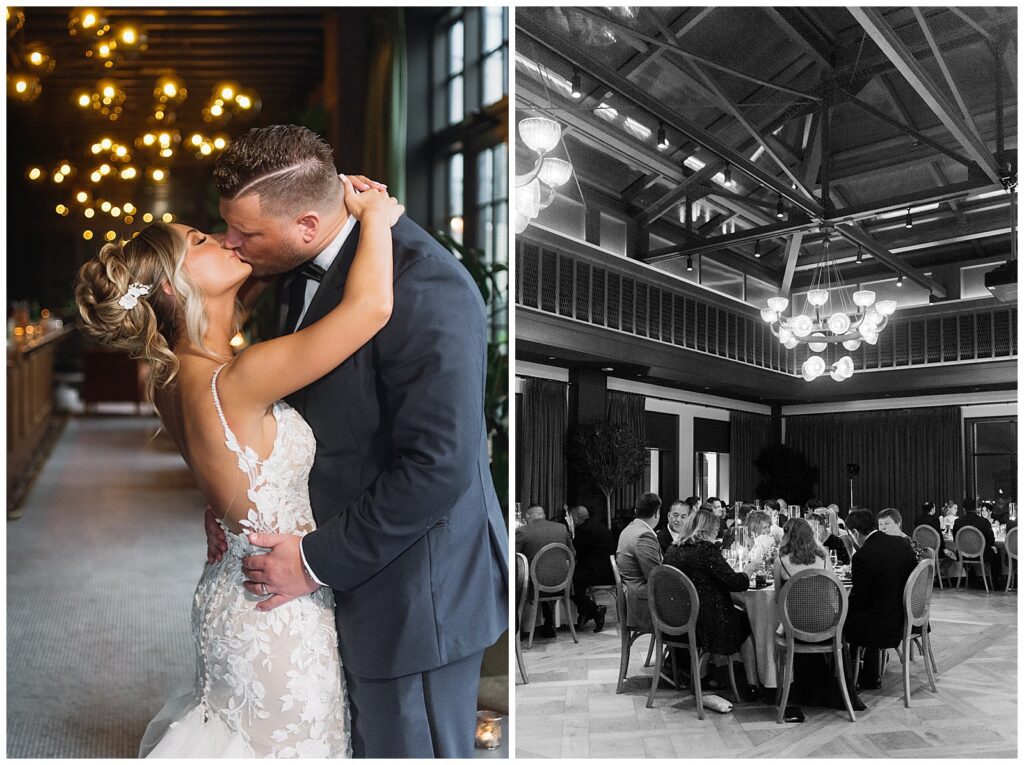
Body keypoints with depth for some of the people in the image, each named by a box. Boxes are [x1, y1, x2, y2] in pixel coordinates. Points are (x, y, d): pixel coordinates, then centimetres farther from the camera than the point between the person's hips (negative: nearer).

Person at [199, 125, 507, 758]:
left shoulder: (425, 287, -27)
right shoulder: (308, 269, 2)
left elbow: (438, 467, -27)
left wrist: (317, 560, -18)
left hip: (414, 590, -8)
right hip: (354, 580, 8)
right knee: (365, 742, 25)